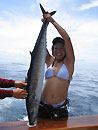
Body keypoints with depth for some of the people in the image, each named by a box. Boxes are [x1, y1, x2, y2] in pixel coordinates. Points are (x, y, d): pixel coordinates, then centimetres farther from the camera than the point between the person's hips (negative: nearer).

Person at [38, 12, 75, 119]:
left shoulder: (69, 62, -4)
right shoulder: (50, 61, 5)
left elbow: (67, 38, -14)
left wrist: (52, 21, -10)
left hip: (60, 108, -2)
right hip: (43, 106, 2)